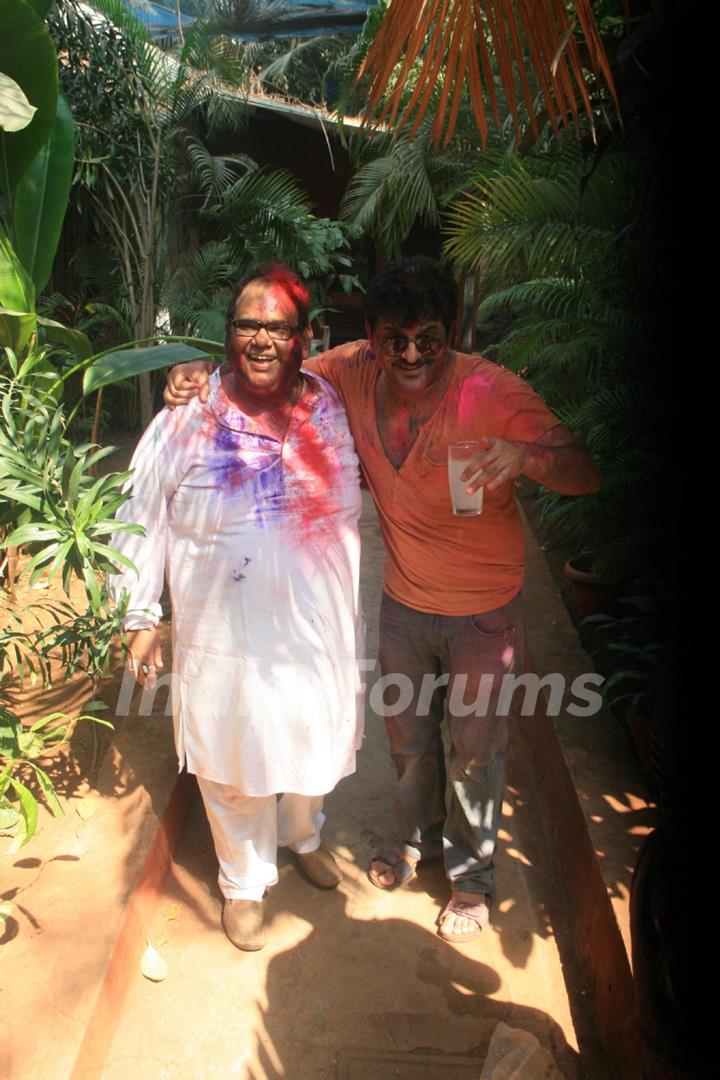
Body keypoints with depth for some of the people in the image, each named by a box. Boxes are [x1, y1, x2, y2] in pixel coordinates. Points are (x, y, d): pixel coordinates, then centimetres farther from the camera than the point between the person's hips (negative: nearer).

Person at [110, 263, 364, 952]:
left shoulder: (335, 414, -5)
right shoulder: (185, 422, -12)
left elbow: (353, 511, 9)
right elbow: (142, 521, -4)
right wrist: (140, 618, -3)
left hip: (318, 630, 3)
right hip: (224, 636, -2)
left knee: (311, 743, 23)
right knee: (234, 763, 16)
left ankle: (302, 835, 56)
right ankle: (244, 880, 45)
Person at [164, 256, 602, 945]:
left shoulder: (490, 391, -23)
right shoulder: (355, 371, -12)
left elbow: (585, 475, -23)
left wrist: (527, 455, -45)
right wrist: (208, 370, -15)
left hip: (484, 608, -3)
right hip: (404, 599, 4)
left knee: (474, 746, 13)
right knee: (407, 732, 23)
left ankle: (472, 876, 41)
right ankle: (417, 838, 53)